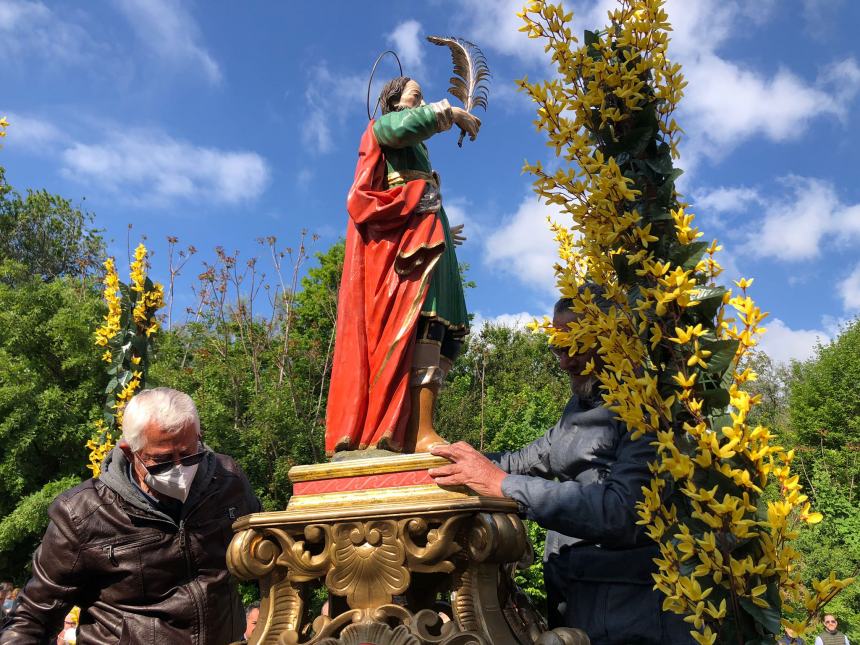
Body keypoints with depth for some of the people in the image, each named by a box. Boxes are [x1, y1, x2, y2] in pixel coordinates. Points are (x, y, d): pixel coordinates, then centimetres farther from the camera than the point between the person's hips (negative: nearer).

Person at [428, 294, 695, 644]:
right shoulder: (581, 405, 10)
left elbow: (623, 511, -28)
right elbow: (529, 460, 18)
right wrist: (467, 460, 0)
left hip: (628, 615, -8)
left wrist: (504, 484, -27)